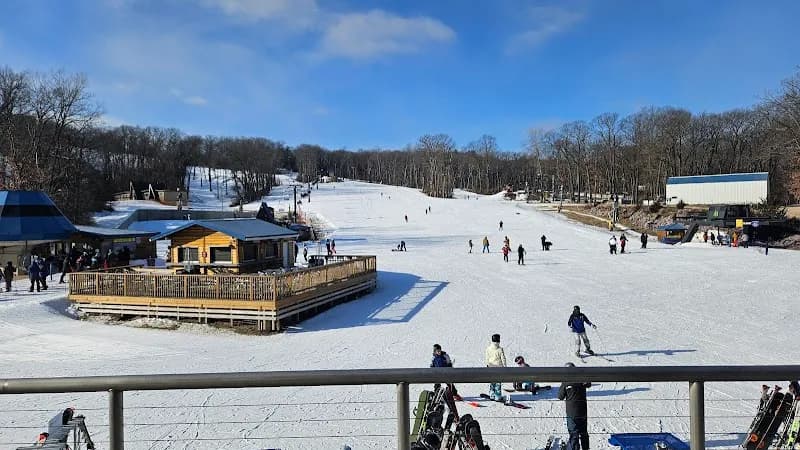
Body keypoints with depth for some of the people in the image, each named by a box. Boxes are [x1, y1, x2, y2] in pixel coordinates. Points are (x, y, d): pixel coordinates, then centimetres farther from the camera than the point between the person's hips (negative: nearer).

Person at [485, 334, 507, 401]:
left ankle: (492, 396, 19)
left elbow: (487, 358, 7)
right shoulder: (500, 349, -13)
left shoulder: (488, 348, -2)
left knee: (491, 382, 14)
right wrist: (504, 366, 3)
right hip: (498, 367, -4)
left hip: (491, 367, 4)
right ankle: (498, 397, 5)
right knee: (498, 382, 3)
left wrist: (487, 365, 19)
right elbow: (503, 359, -8)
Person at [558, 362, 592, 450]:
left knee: (574, 434, 3)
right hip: (583, 412, 4)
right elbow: (589, 384, 19)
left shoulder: (565, 383, -16)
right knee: (584, 433, 21)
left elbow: (560, 397, -6)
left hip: (572, 413, -4)